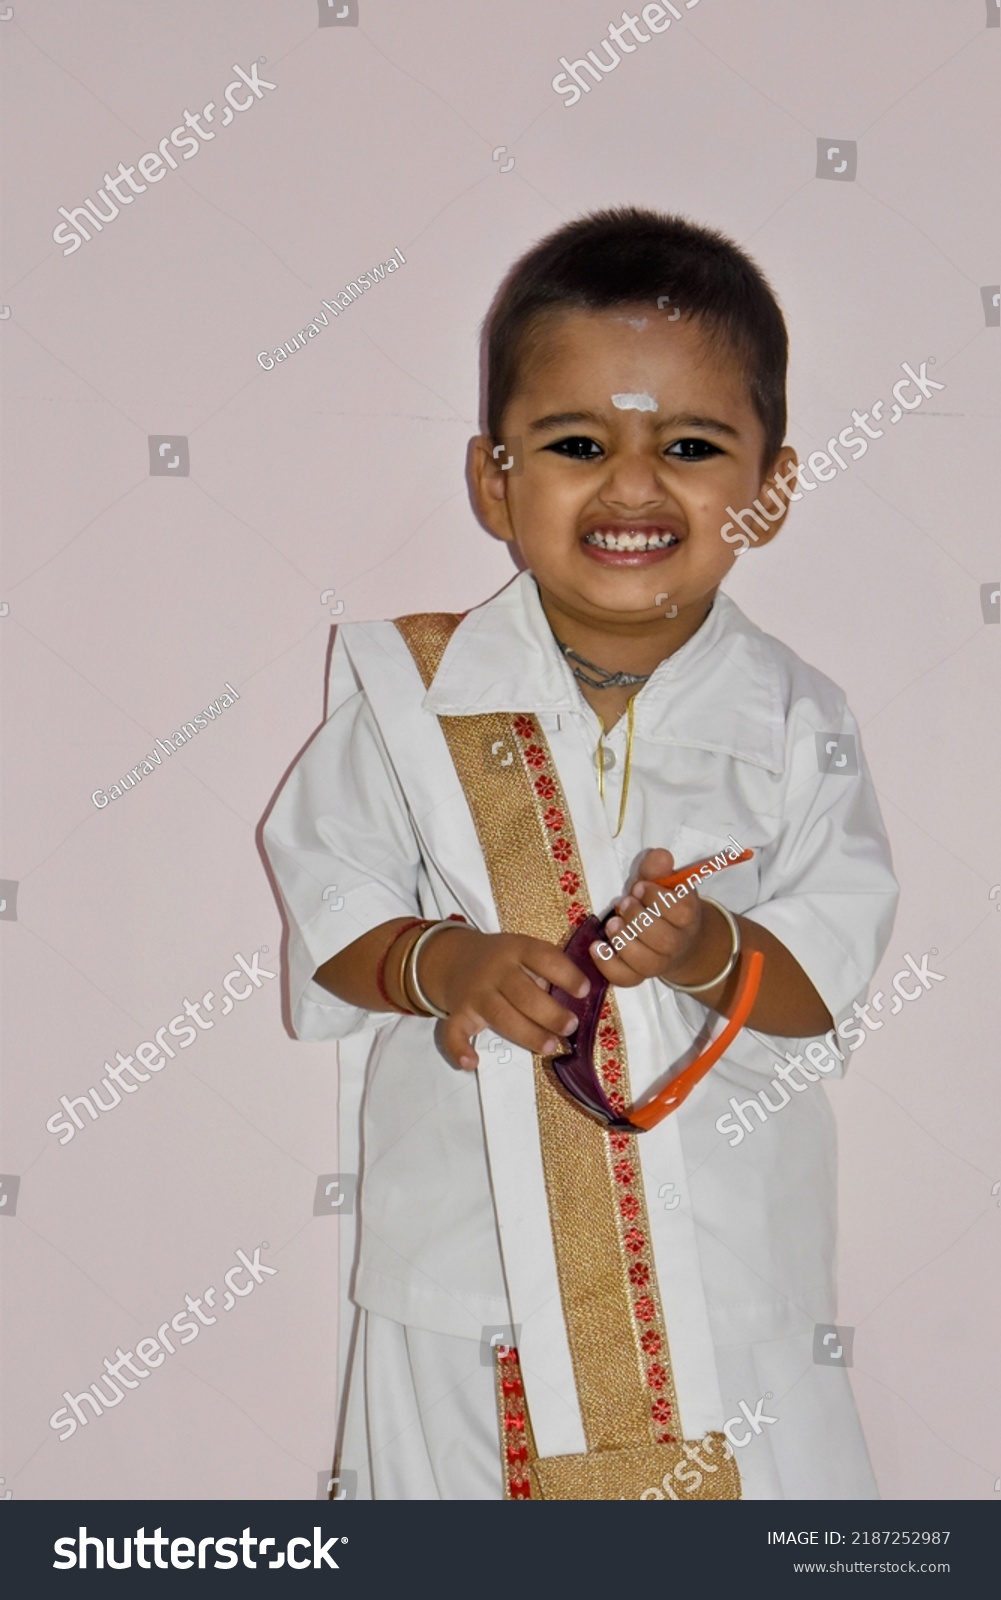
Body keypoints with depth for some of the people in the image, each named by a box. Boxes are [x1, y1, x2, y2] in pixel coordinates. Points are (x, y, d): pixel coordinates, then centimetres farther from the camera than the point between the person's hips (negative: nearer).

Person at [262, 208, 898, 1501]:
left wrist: (714, 950, -24)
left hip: (723, 1251, 1)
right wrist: (444, 964, -19)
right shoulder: (416, 693, -4)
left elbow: (839, 970, -4)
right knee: (460, 1469, 12)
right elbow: (328, 889, 0)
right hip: (467, 1237, 0)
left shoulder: (791, 720, -4)